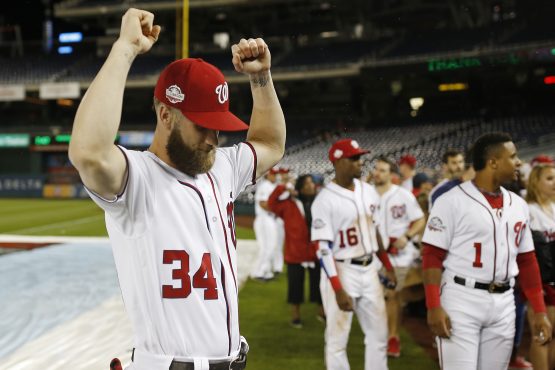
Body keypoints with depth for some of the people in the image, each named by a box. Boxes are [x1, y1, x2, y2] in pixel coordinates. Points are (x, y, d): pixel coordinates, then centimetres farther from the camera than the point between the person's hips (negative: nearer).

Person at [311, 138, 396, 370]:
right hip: (342, 272, -7)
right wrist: (338, 290, -23)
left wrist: (388, 267, 19)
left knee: (378, 334, 15)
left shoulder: (368, 192, 5)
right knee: (338, 340, 4)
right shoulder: (325, 200, -17)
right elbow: (323, 248, -18)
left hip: (369, 270, 7)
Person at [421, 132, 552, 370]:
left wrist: (539, 311, 11)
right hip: (461, 301, -6)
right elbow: (432, 256, -10)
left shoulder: (518, 205, 11)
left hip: (504, 304, 6)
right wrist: (434, 307, -18)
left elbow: (527, 260, 14)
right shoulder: (452, 201, -9)